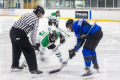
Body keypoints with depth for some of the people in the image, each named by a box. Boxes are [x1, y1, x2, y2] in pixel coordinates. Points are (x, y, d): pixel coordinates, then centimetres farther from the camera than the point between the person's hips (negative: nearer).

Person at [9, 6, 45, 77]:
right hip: (20, 34, -8)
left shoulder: (27, 14, 20)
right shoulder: (36, 19, -1)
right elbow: (33, 33, -1)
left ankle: (15, 66, 40)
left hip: (12, 30, 8)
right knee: (30, 51, 0)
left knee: (17, 49, 27)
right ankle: (33, 69, -2)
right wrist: (33, 44, 13)